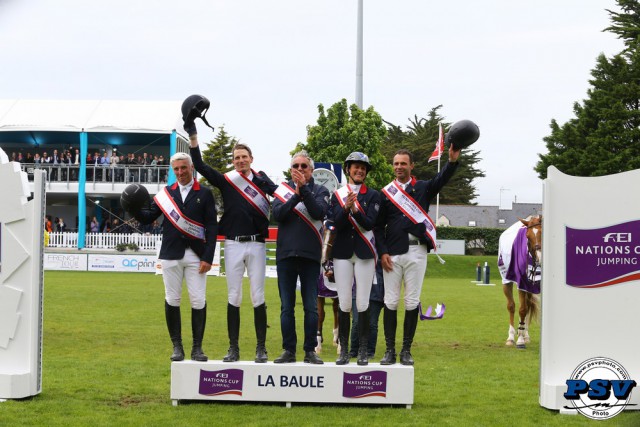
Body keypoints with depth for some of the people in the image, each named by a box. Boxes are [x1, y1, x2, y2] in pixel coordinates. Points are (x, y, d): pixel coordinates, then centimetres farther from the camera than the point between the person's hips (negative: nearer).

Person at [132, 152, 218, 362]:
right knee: (172, 300, 5)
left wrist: (208, 257, -8)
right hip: (171, 255, 2)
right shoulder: (166, 193, 8)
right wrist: (133, 209, -15)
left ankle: (197, 347, 7)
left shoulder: (204, 193, 3)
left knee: (199, 301, -2)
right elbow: (148, 217, 7)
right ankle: (177, 346, 13)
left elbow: (212, 227, -1)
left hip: (196, 256, -2)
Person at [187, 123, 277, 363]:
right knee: (233, 297, 3)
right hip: (233, 244, 1)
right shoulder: (226, 181, 6)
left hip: (256, 244, -1)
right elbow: (200, 165, -2)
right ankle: (233, 348, 9)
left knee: (258, 297, 0)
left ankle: (261, 348, 6)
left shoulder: (261, 179, 7)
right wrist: (192, 135, -8)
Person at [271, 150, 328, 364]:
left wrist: (304, 189, -16)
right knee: (286, 307, 4)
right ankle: (288, 350, 9)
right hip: (286, 255, 1)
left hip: (310, 256, -1)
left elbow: (319, 212, -12)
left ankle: (310, 350, 7)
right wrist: (296, 196, -14)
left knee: (311, 307, 1)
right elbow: (277, 214, -6)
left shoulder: (320, 191, 7)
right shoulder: (283, 190, 10)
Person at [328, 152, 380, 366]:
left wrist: (355, 210, -23)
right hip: (342, 253, 1)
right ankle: (343, 350, 5)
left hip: (364, 253, -1)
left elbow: (369, 223, -7)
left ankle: (363, 351, 1)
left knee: (363, 303, -4)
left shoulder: (373, 195, 5)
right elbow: (336, 224, -3)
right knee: (344, 303, -1)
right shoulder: (337, 195, 9)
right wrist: (346, 208, -20)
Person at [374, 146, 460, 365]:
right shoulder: (386, 192, 9)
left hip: (417, 252, 0)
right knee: (390, 301, 1)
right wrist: (383, 253, -3)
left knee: (412, 302, 2)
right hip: (392, 254, 0)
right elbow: (379, 226, 8)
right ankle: (390, 350, 6)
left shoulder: (423, 188, 9)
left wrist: (453, 160, -29)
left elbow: (442, 179, -11)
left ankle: (406, 350, 8)